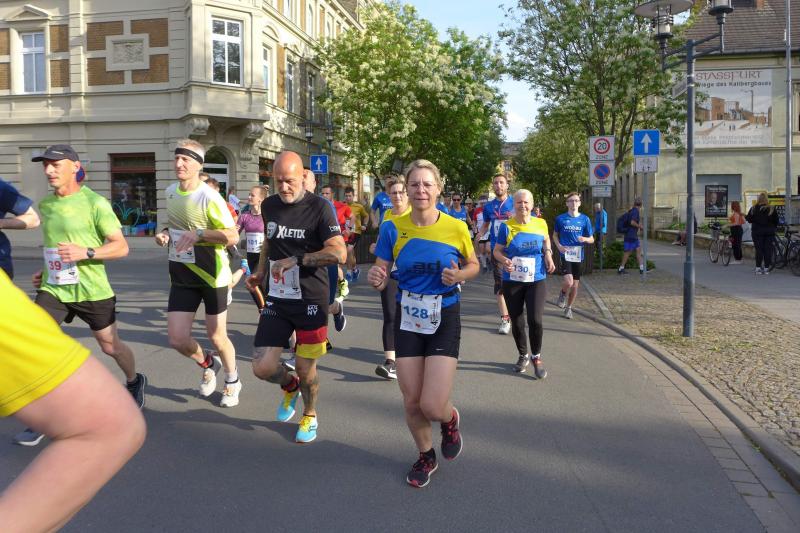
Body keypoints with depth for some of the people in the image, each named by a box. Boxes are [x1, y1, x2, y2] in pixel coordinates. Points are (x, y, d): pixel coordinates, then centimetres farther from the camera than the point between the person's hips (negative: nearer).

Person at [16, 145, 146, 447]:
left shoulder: (95, 203, -13)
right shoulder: (44, 205, 7)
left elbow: (121, 247, -13)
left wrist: (85, 253, -26)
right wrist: (47, 271, 12)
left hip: (91, 290, -4)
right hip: (52, 289, 5)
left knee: (110, 346, 11)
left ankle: (134, 381, 42)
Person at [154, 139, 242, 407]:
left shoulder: (209, 197, -17)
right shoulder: (171, 191, 6)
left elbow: (233, 236, -18)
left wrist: (199, 234, -30)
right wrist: (166, 234, 2)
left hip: (212, 275, -5)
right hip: (181, 276, 6)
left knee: (216, 336, 6)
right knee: (177, 339, -1)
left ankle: (232, 380, 33)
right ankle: (208, 363, 32)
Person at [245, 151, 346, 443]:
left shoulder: (319, 207, -11)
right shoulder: (269, 206, 7)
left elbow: (339, 253, -20)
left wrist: (295, 260, -18)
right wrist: (261, 271, 14)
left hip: (311, 300, -4)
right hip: (277, 299, 4)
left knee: (305, 368, 7)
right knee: (262, 368, -4)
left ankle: (310, 415, 36)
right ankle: (290, 386, 32)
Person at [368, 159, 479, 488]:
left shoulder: (456, 228, -9)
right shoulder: (392, 229, -6)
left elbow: (473, 264, 8)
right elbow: (381, 279, -2)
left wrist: (459, 275, -15)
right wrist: (375, 278, -26)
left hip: (445, 319, -2)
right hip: (407, 319, 2)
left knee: (432, 406, -10)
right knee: (411, 403, 9)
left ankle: (450, 419, 29)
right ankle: (426, 456, 39)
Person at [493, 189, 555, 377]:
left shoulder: (541, 224, -1)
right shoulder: (507, 226, -7)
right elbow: (497, 250, -2)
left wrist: (548, 253, 2)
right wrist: (504, 260, -22)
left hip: (537, 280, 0)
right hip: (512, 281, 0)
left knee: (535, 320, -11)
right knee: (517, 322, 9)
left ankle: (536, 357, 14)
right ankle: (523, 355, 35)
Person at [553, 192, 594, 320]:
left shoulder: (585, 219, 2)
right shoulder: (560, 218, 0)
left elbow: (592, 239, 8)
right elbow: (555, 235, 12)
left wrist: (585, 239, -15)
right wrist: (559, 246, -6)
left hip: (578, 255, 2)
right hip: (564, 254, -2)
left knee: (575, 285, 8)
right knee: (568, 282, -20)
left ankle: (568, 308, 29)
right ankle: (563, 294, 14)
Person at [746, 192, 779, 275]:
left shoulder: (754, 209, -6)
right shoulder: (772, 209, -3)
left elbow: (749, 219, -2)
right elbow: (776, 221, 1)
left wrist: (745, 216, 19)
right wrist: (773, 227, 17)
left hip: (757, 231, 0)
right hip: (769, 232, 0)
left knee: (759, 249, 2)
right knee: (768, 249, 4)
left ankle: (758, 268, 1)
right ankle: (766, 268, 5)